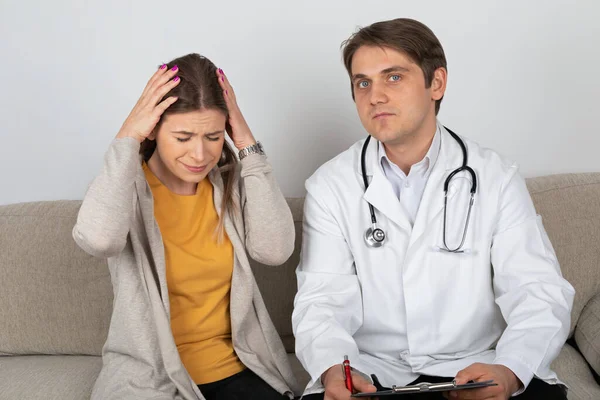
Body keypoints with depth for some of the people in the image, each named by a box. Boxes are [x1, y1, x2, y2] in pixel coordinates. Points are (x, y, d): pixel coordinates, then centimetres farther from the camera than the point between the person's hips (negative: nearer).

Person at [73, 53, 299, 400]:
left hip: (238, 370, 2)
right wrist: (128, 136, -18)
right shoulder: (129, 187, -6)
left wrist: (248, 145, -11)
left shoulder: (230, 181, 3)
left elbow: (276, 250, -13)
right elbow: (98, 238, -29)